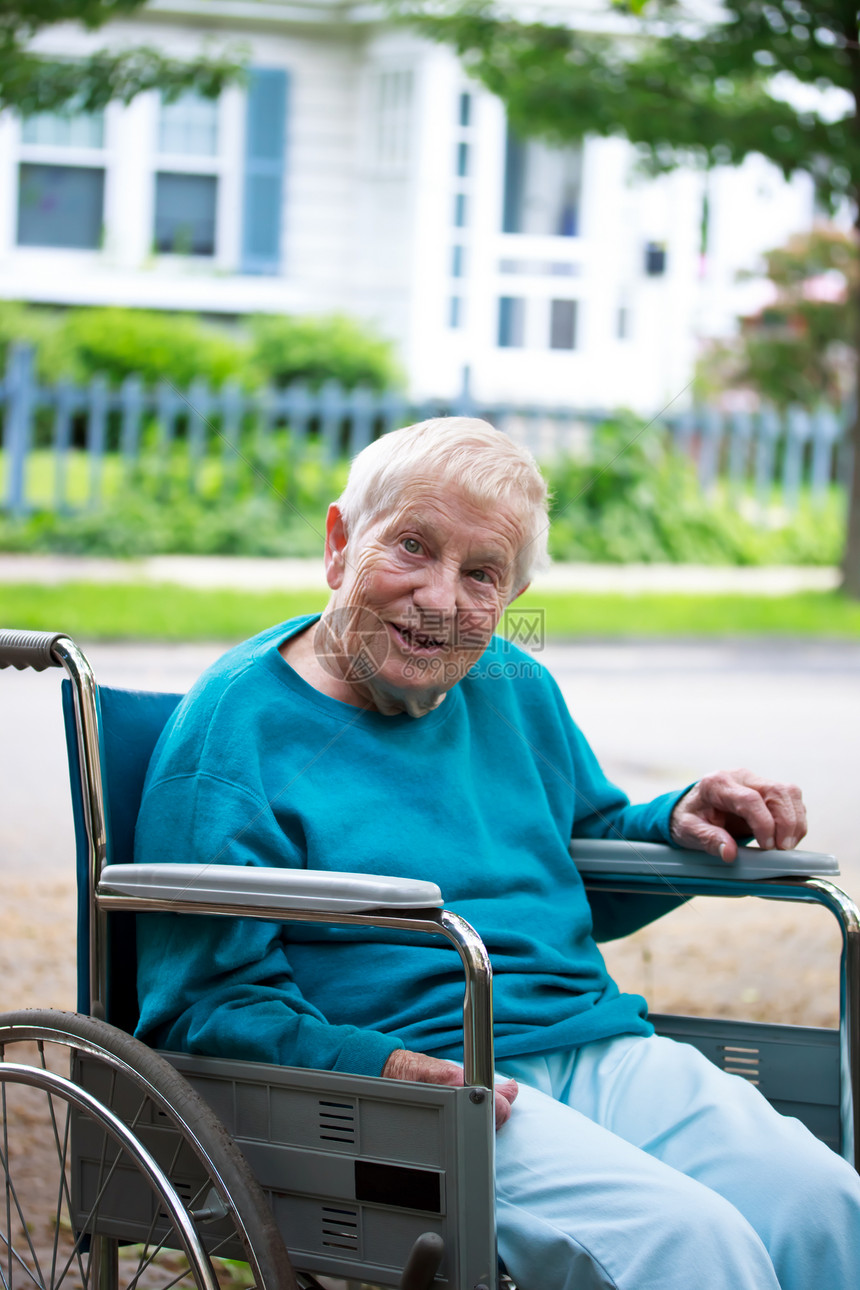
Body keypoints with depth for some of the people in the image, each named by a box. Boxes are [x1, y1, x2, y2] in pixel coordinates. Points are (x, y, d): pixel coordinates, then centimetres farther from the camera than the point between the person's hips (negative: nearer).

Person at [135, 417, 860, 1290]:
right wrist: (373, 1066, -23)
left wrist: (680, 825, 12)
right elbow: (201, 1004, -7)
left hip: (604, 1053, 6)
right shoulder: (233, 727, -2)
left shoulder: (516, 691, 20)